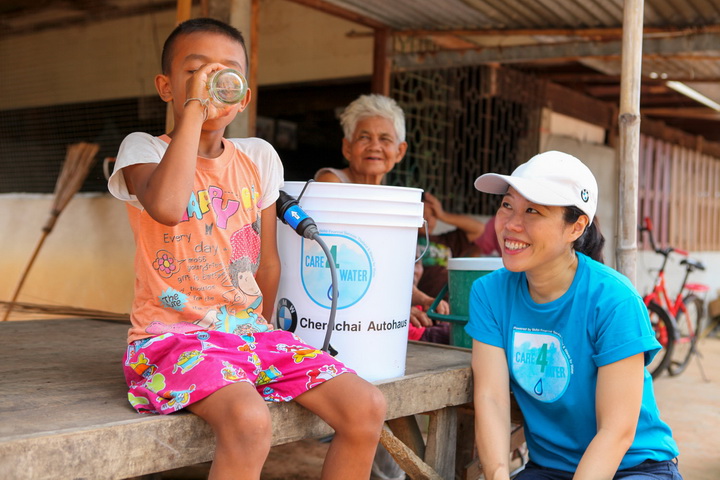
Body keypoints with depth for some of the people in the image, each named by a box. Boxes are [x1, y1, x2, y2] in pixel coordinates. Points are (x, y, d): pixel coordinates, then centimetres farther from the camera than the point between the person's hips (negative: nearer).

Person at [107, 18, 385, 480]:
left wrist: (261, 330, 14)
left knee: (367, 407, -12)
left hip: (249, 332, 5)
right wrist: (193, 111, -21)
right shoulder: (143, 149, -3)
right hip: (172, 334, -5)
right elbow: (166, 208, -29)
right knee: (250, 421, -35)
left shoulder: (258, 157, 11)